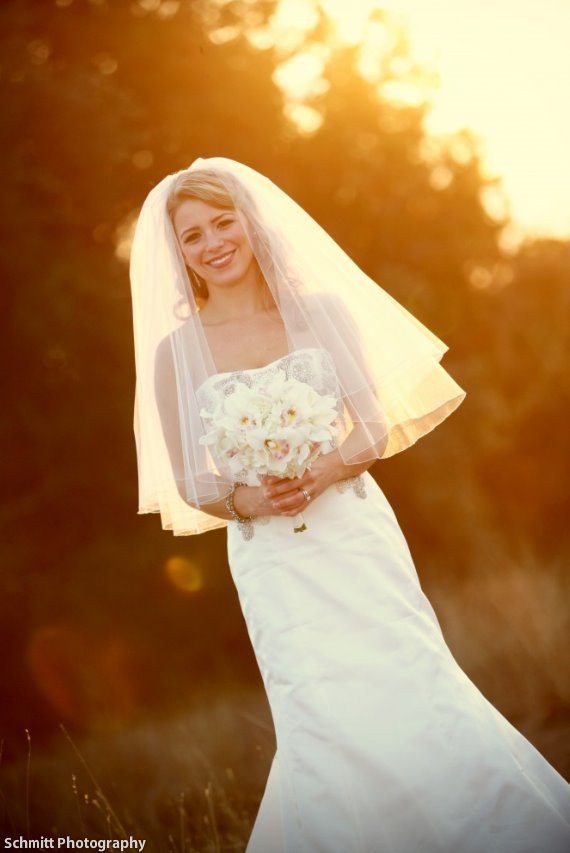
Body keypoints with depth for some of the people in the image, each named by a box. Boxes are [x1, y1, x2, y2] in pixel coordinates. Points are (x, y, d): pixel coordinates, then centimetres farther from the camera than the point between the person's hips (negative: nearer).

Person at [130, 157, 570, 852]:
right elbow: (188, 481, 6)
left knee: (410, 686, -8)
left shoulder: (322, 312, 4)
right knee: (327, 727, -7)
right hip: (270, 554, 0)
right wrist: (245, 498, -14)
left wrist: (323, 470, -15)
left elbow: (378, 424, 3)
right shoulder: (176, 350, 3)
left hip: (357, 533, 0)